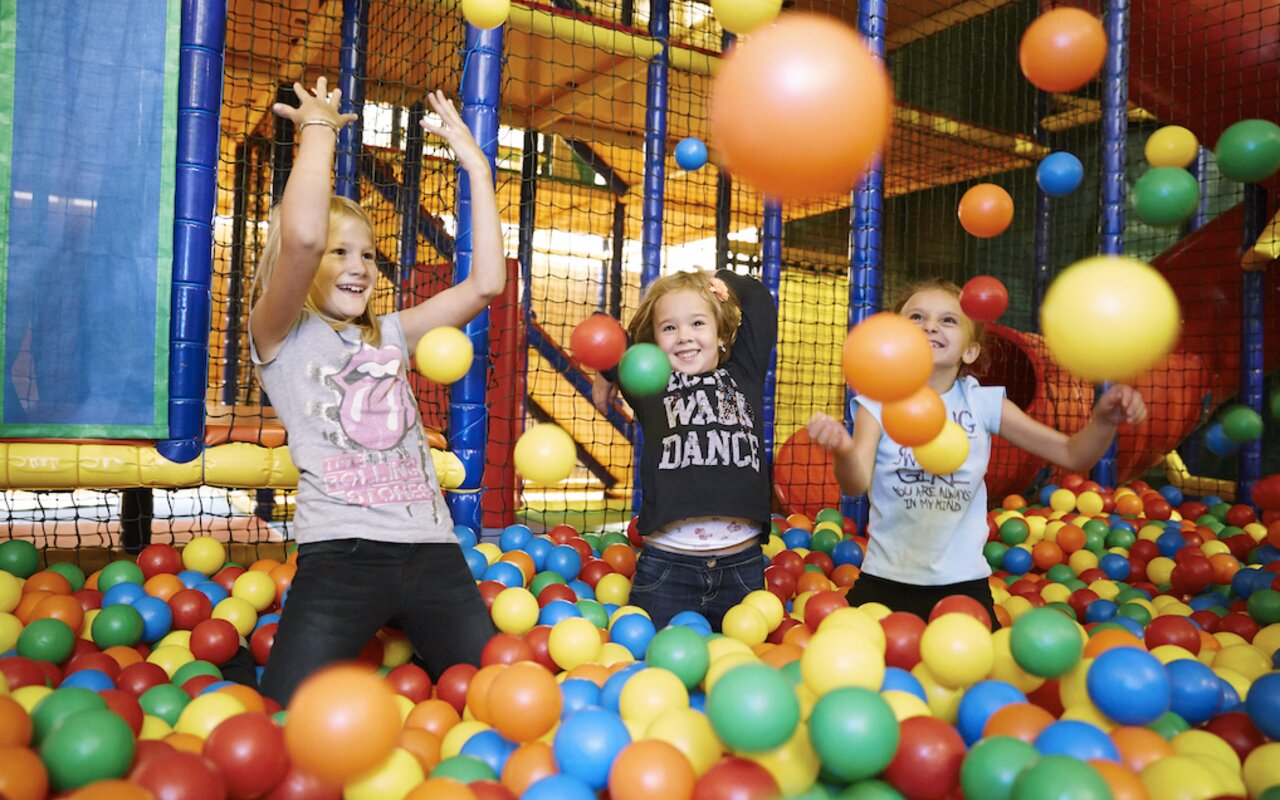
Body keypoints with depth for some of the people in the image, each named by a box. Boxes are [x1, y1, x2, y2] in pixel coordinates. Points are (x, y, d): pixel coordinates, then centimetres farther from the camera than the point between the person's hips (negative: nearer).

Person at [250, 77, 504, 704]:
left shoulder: (389, 335, 18)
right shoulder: (282, 337, 4)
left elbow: (486, 283, 9)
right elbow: (300, 236, -16)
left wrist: (476, 165, 10)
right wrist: (318, 125, -1)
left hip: (433, 551, 5)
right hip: (341, 555, -4)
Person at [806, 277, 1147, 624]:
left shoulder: (983, 403, -2)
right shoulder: (878, 403, -6)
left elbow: (1073, 455, 1)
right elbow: (857, 484, -21)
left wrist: (1104, 420, -21)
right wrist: (843, 452, -44)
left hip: (962, 582, 1)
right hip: (884, 580, -1)